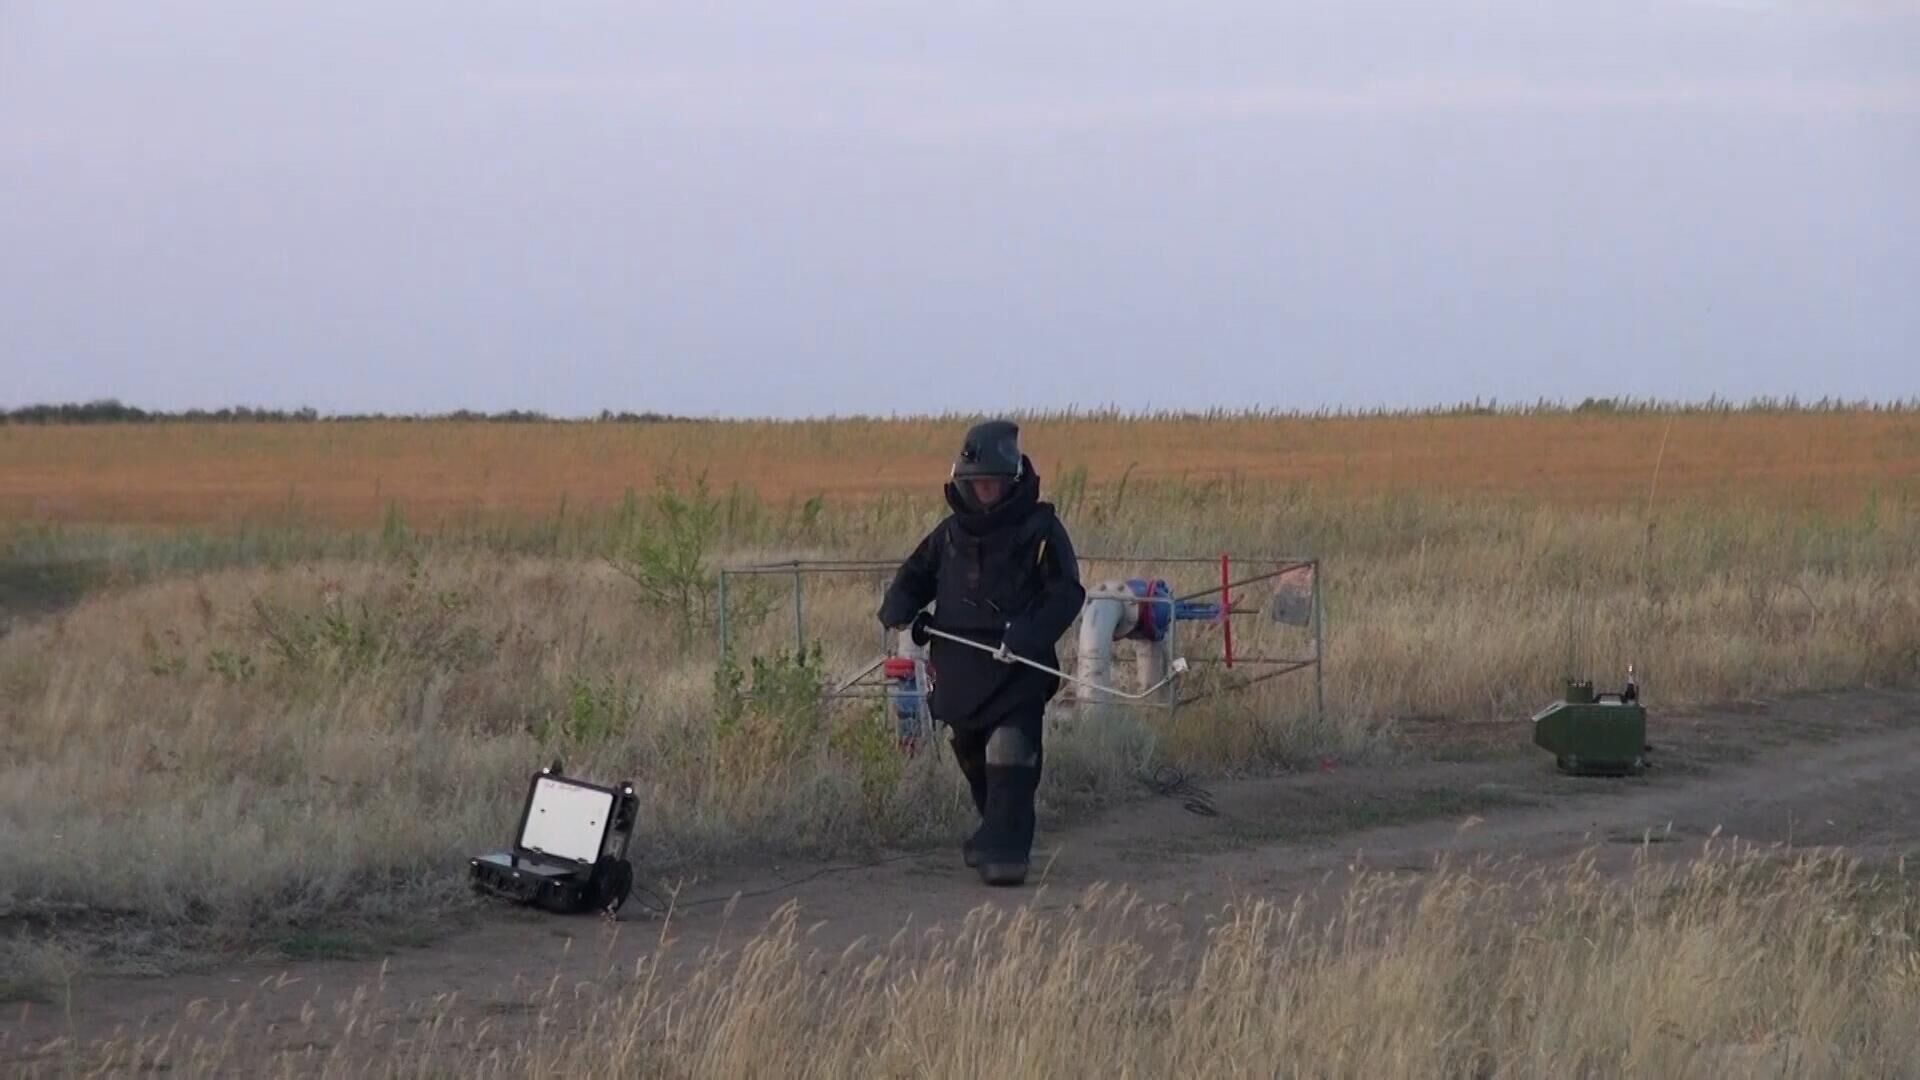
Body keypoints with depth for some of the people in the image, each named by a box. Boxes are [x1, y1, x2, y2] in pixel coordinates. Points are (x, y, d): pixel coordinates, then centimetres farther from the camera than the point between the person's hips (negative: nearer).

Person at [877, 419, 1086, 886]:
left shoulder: (1040, 530, -4)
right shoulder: (952, 531, 12)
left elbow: (1066, 594, -10)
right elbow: (915, 575, 22)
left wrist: (1027, 637, -25)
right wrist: (899, 610, -1)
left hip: (1018, 666, -6)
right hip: (960, 667, 6)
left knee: (1011, 759, -16)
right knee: (974, 759, 16)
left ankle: (1004, 851, -17)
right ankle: (998, 835, 35)